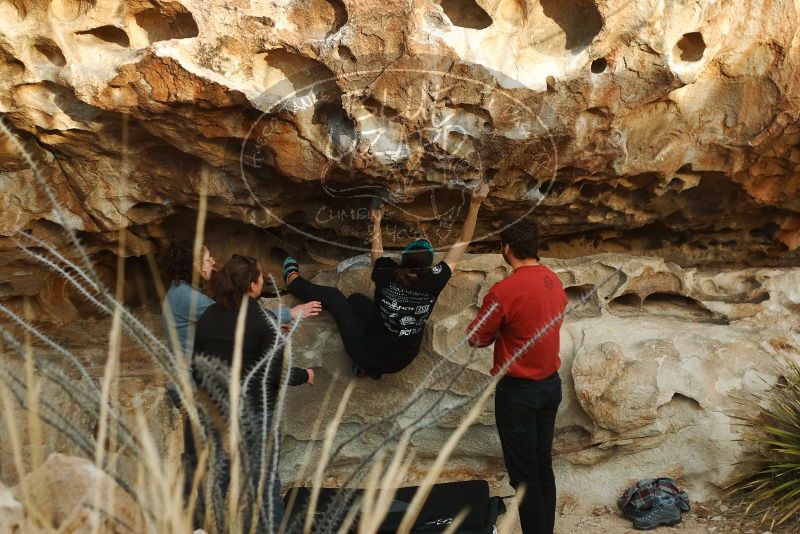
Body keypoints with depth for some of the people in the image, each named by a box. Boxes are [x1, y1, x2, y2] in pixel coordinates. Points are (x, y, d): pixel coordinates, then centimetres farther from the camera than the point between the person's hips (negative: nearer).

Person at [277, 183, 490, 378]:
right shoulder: (434, 282, -19)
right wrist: (475, 204, -8)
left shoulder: (388, 276, -19)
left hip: (368, 353, -2)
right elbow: (462, 242, -10)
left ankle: (294, 281, 47)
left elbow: (377, 254, 6)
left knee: (332, 295, 19)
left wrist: (376, 223, 21)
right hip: (400, 363, 3)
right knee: (356, 298, 25)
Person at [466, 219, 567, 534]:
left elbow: (476, 339, -10)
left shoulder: (504, 291, -21)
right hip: (551, 384, 7)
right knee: (544, 468, 16)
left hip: (518, 392, -7)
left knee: (524, 475, 3)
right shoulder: (554, 281, 1)